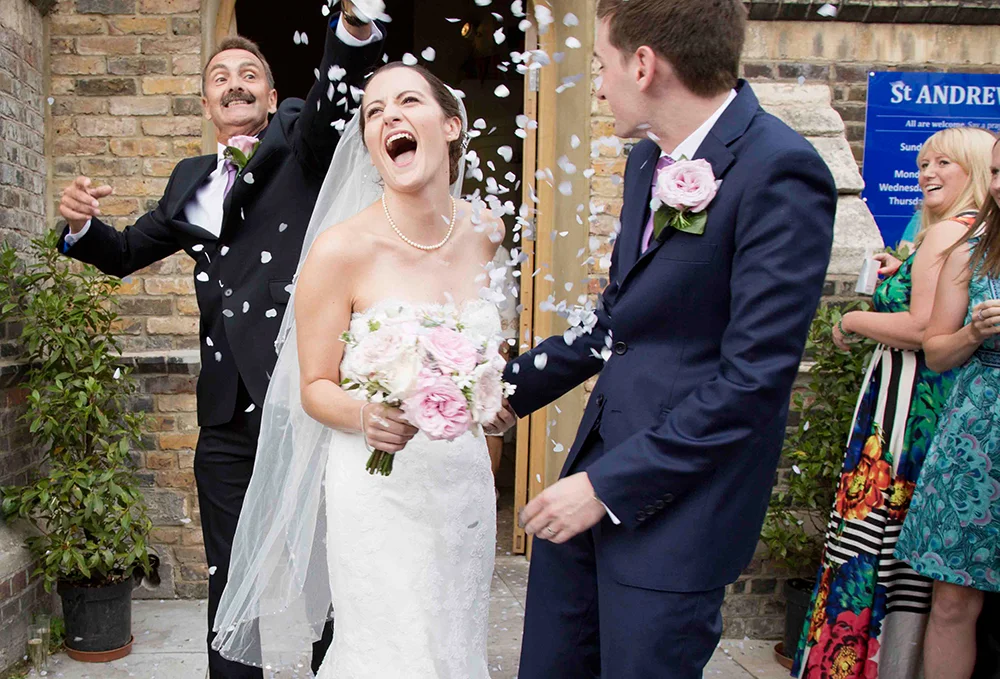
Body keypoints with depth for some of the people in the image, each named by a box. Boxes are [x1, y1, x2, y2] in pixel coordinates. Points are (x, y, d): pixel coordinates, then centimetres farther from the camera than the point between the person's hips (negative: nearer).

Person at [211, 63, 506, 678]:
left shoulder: (486, 232, -1)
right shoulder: (341, 249, -16)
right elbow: (315, 387, -9)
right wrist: (364, 415, -27)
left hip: (464, 483, 5)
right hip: (378, 492, -5)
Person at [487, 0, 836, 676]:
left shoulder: (780, 171, -16)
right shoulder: (649, 158, 9)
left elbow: (755, 378, -20)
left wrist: (608, 485, -16)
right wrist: (513, 387, 15)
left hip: (676, 506, -7)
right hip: (598, 474, 7)